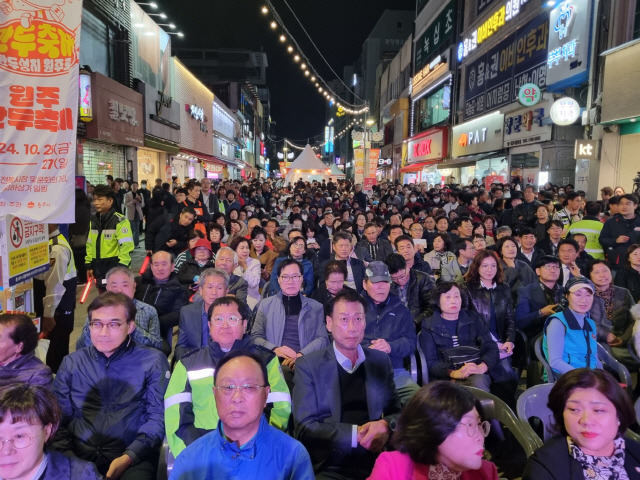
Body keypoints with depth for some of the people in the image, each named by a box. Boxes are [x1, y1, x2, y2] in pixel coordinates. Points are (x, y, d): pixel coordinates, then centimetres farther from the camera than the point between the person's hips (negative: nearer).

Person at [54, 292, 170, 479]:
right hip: (77, 458, 3)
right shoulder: (71, 362, 13)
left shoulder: (152, 361, 2)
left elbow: (158, 416, -2)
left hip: (133, 459, -2)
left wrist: (129, 457, -14)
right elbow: (57, 416, 11)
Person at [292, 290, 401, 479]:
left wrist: (385, 426, -10)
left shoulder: (381, 360, 8)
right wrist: (355, 434, -16)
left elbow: (396, 413, 12)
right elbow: (304, 427, -6)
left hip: (378, 464, 3)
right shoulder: (308, 365, -2)